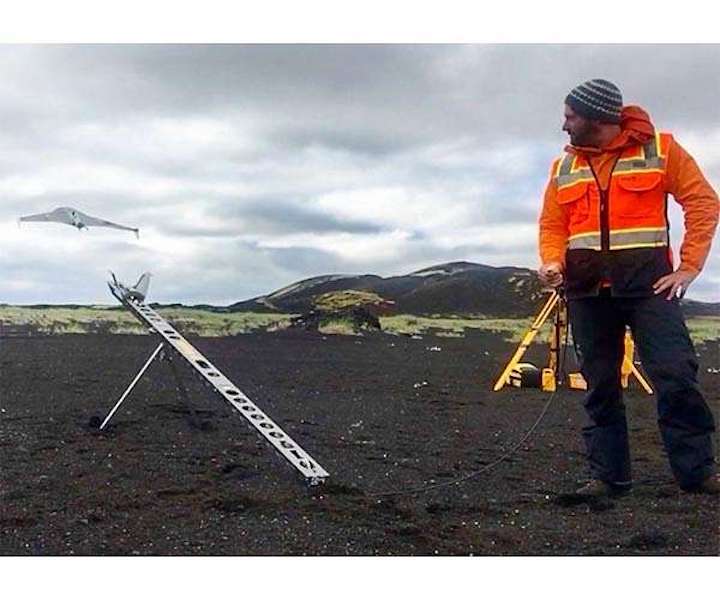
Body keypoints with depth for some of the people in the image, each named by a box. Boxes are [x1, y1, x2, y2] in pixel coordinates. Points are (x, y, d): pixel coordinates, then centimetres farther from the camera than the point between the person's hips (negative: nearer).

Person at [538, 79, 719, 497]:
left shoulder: (659, 149, 1)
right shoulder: (563, 167, 12)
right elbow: (552, 224, 13)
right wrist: (552, 261, -7)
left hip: (647, 282, -3)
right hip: (587, 289, 4)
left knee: (676, 375, -10)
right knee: (600, 385, 6)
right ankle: (609, 475, 13)